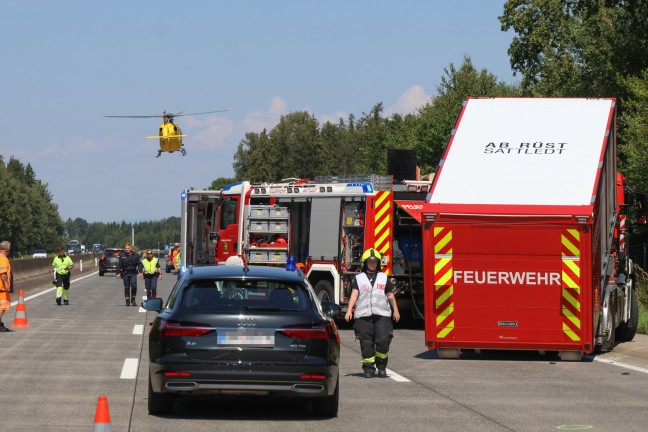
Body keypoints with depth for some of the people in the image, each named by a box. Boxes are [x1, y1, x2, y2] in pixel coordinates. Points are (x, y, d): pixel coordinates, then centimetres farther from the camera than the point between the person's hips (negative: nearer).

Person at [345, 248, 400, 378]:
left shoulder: (384, 278, 16)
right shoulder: (358, 278, 10)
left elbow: (390, 295, 20)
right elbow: (354, 294, 1)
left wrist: (396, 311, 21)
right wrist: (349, 310, -11)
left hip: (382, 314, 1)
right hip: (363, 315, -1)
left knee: (383, 341, -10)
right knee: (366, 343, -2)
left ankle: (381, 367, 6)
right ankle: (368, 368, 8)